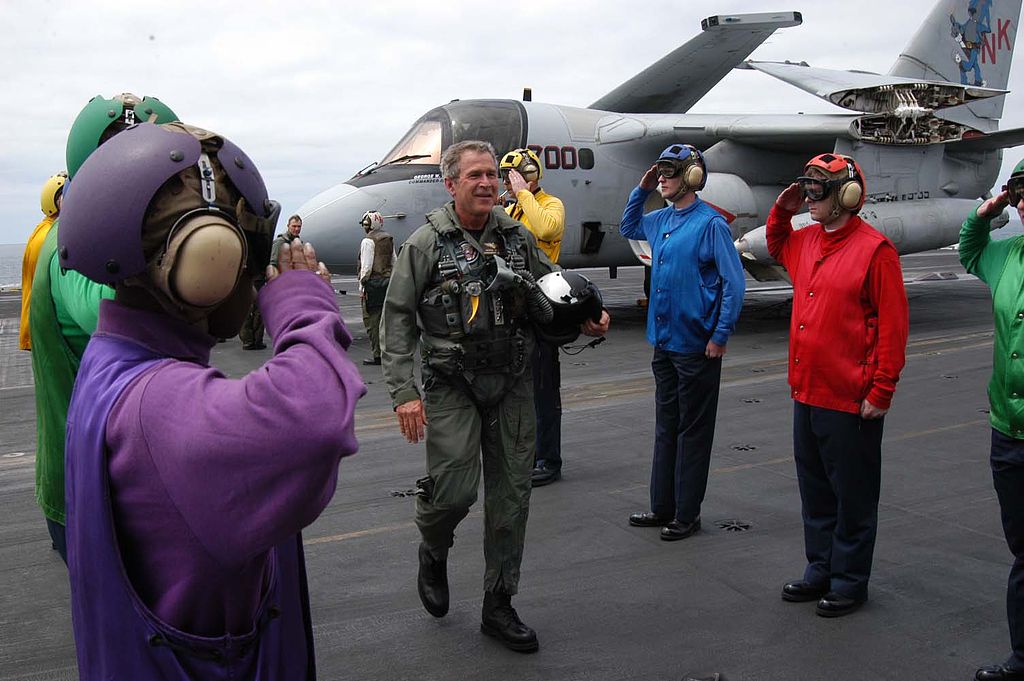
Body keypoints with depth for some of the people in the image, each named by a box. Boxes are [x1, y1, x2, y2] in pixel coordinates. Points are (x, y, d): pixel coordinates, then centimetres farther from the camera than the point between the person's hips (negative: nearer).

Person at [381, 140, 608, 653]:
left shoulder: (518, 239, 6)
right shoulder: (426, 244, -5)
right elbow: (397, 322, -5)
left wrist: (585, 318, -10)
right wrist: (403, 392, -12)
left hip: (512, 385, 4)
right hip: (451, 386, -4)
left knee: (511, 496, 6)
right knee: (453, 490, -10)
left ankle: (498, 606, 21)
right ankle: (433, 555, 27)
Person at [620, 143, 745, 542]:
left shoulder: (710, 223, -13)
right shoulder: (661, 219, 8)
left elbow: (734, 282, -14)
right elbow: (628, 228, 28)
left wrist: (720, 336, -14)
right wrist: (641, 191, 12)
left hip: (696, 347, -8)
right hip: (664, 341, 8)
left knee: (692, 430, 4)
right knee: (665, 426, 15)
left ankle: (687, 515, 15)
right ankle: (663, 507, 26)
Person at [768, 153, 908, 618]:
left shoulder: (874, 249, -13)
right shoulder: (807, 239, 9)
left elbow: (893, 326, -13)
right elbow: (776, 245, 34)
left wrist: (881, 391, -14)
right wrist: (782, 210, 14)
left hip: (850, 400, -8)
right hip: (806, 391, 8)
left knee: (852, 494, 7)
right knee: (815, 490, 17)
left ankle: (850, 580, 21)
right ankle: (820, 570, 32)